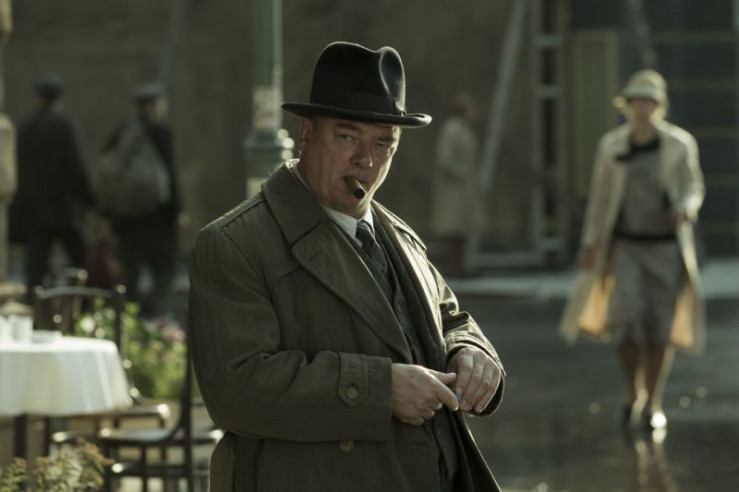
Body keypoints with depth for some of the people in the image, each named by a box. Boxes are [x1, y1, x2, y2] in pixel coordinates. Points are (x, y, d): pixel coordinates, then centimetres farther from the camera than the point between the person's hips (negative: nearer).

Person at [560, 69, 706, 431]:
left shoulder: (680, 144, -8)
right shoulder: (611, 145, -3)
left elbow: (693, 190, 3)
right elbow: (599, 197, 4)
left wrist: (686, 209, -20)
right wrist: (589, 244, 0)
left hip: (666, 247, -1)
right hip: (626, 247, 1)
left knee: (660, 327, 1)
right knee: (626, 316, -17)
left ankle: (654, 404, 16)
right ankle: (632, 390, 7)